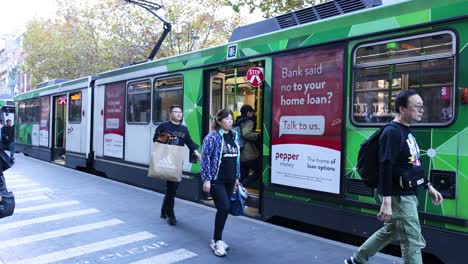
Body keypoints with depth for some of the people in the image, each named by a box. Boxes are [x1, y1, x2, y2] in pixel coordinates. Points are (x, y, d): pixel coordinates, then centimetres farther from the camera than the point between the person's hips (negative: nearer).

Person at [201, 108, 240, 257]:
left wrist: (237, 177, 16)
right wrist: (206, 179, -15)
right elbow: (205, 158, -12)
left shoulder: (234, 136, 10)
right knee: (224, 208, -11)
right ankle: (217, 241, 5)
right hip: (216, 180, -6)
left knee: (223, 209, 12)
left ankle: (217, 239, 27)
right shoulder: (212, 137, -10)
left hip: (229, 180, 7)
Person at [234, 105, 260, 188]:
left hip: (240, 155, 9)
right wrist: (258, 135, -16)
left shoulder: (238, 122, 17)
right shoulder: (248, 122, -9)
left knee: (242, 176, 13)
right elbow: (246, 134, -26)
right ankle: (243, 185, -14)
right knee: (258, 172, 0)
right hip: (249, 155, -9)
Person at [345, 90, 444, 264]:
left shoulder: (407, 131, 11)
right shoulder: (392, 132, -18)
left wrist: (428, 186, 20)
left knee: (390, 231, 21)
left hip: (409, 194, 10)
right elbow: (385, 168, -24)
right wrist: (386, 202, -27)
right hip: (399, 196, -10)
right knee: (413, 241, -3)